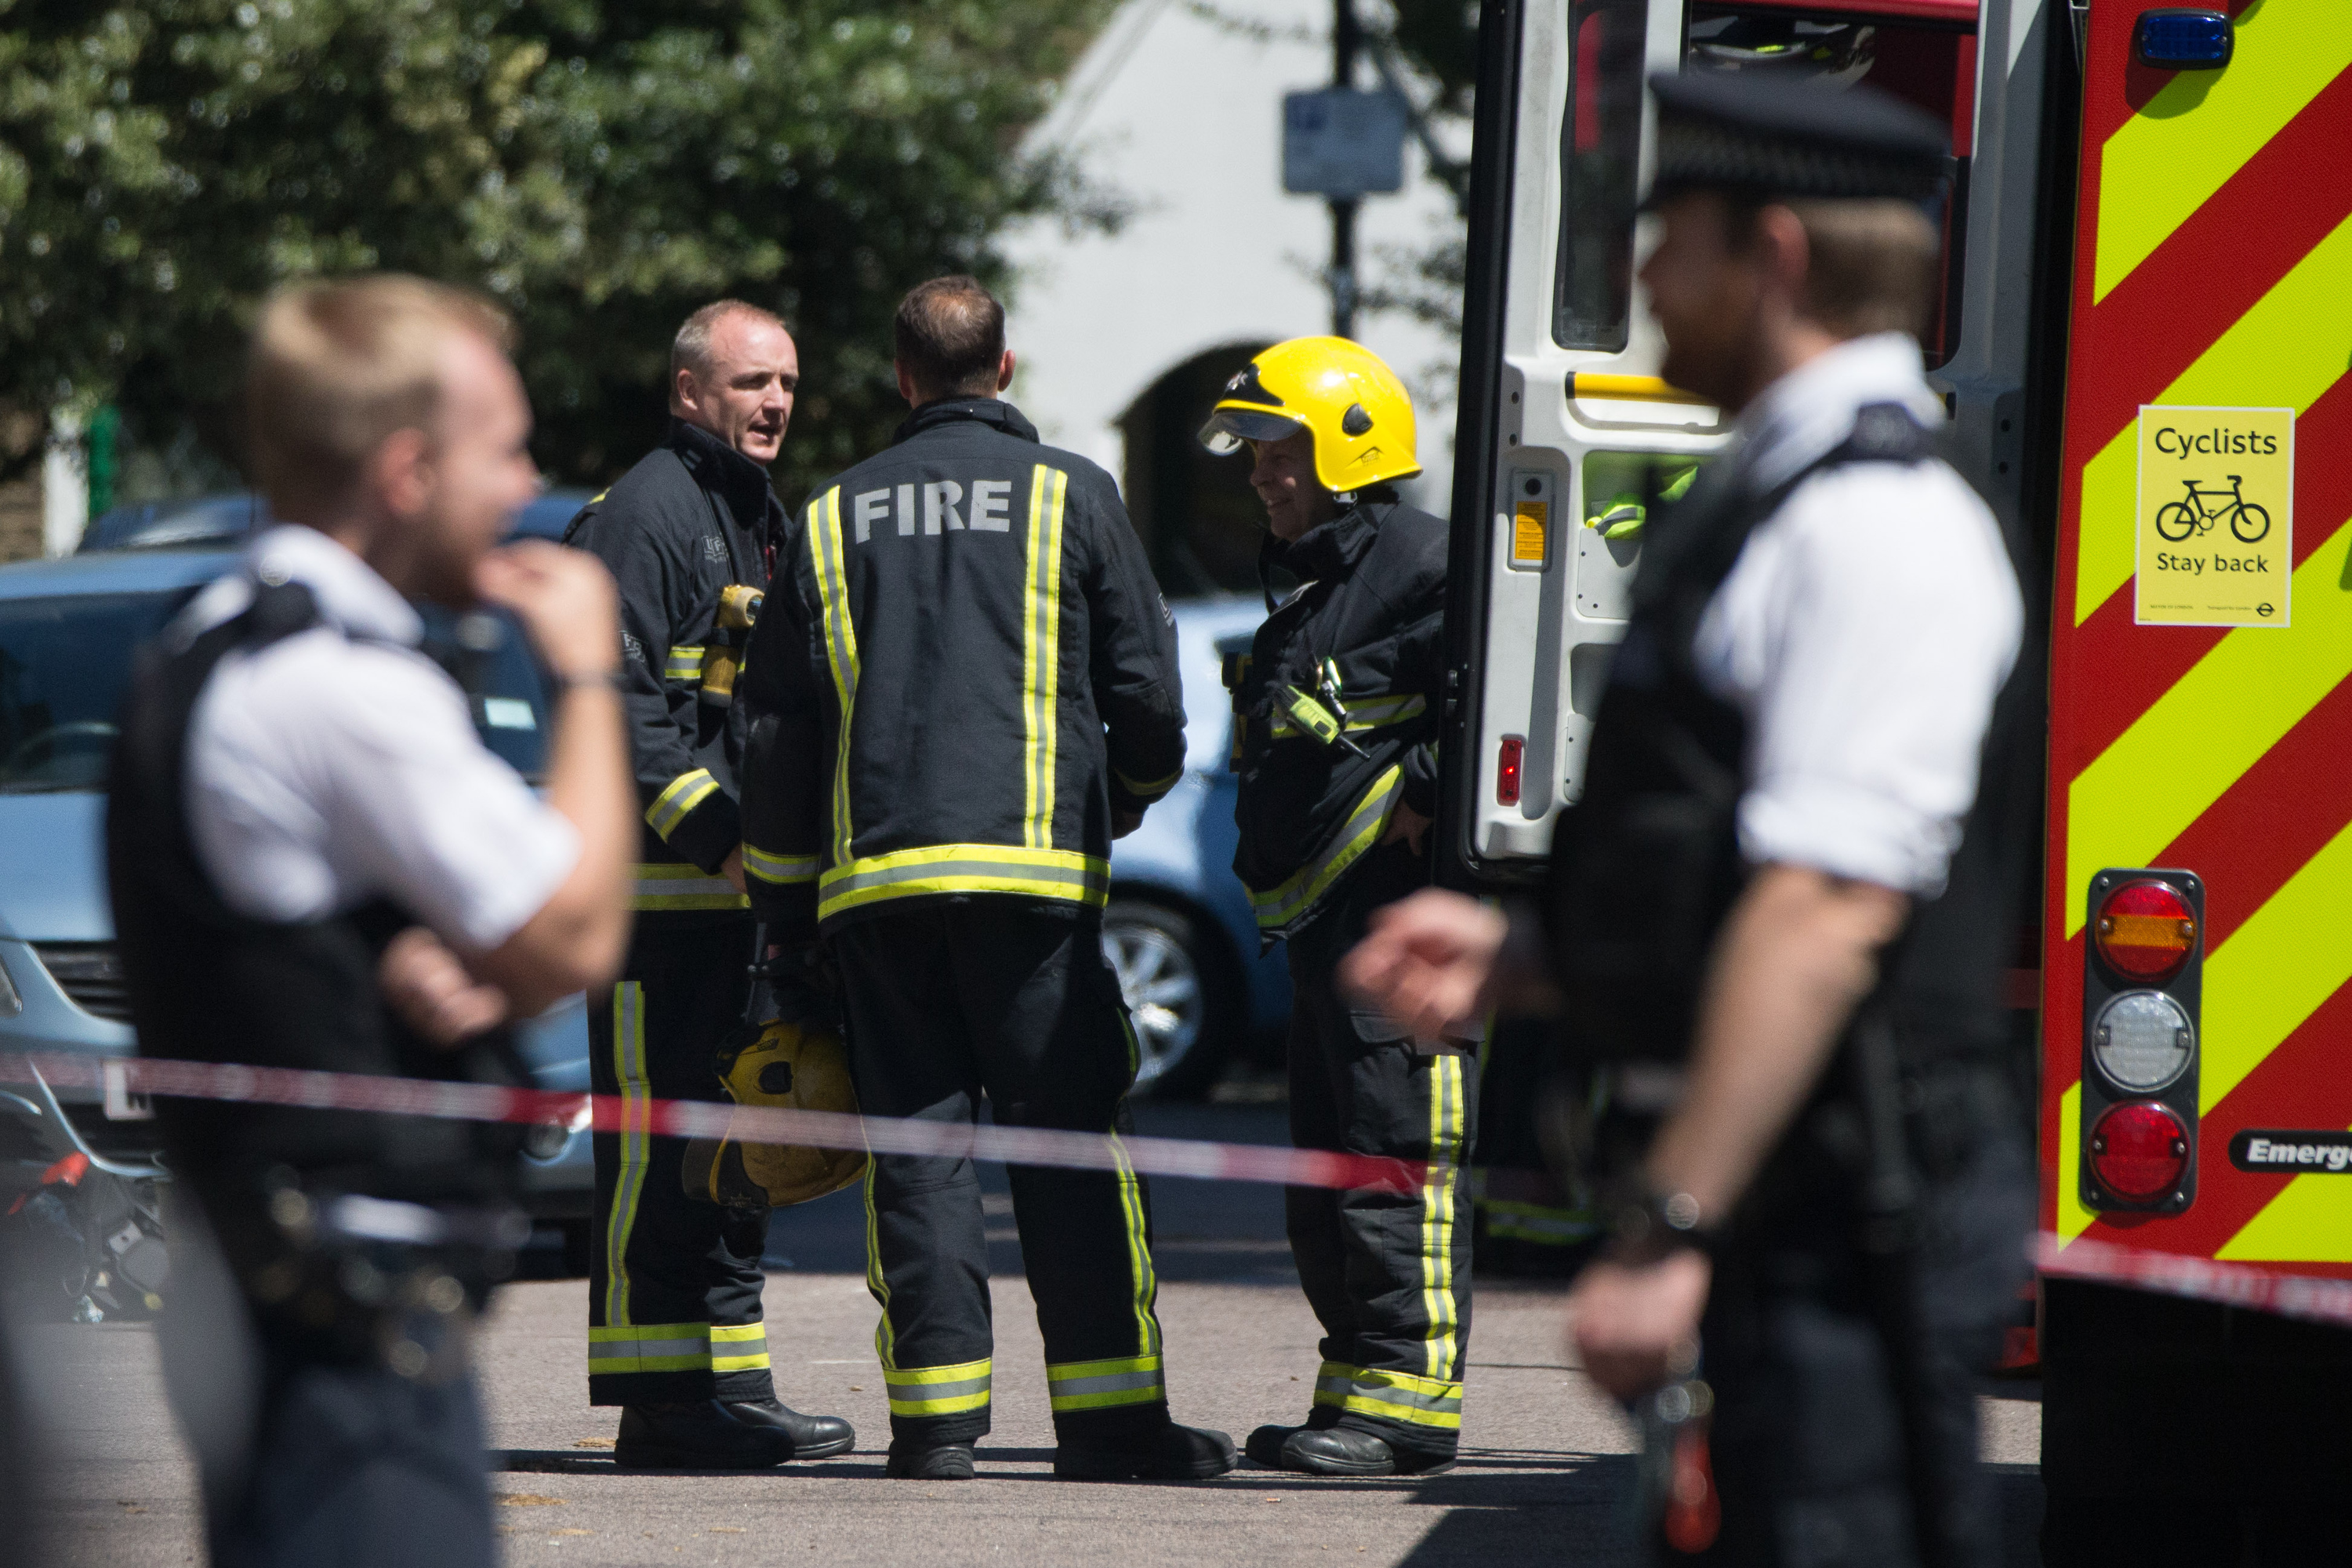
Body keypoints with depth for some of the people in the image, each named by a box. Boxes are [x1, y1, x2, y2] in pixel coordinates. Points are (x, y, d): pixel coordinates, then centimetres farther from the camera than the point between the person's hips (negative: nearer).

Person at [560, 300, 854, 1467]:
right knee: (660, 1139, -9)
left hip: (742, 885, 10)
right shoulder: (647, 516, -10)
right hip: (664, 886, -10)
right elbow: (618, 703, -18)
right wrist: (719, 833, -21)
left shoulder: (762, 518, 21)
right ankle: (660, 1396, -9)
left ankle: (729, 1380, 17)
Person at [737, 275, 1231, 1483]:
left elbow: (780, 725, 13)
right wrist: (1133, 791, 28)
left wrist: (785, 908, 19)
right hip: (1031, 862, -2)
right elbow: (1146, 689, 6)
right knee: (1070, 1133, -1)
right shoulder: (1069, 495, 4)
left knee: (915, 1135, 4)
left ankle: (935, 1411, -2)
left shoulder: (836, 516, 12)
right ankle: (1108, 1411, -4)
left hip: (873, 873, 3)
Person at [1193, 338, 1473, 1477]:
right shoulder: (1312, 587, 22)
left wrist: (1428, 793, -19)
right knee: (1327, 1170, 12)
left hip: (1399, 913, -11)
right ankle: (1355, 1395, 18)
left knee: (1396, 1158, -11)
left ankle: (1409, 1398, -10)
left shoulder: (1417, 562, -11)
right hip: (1323, 925, 11)